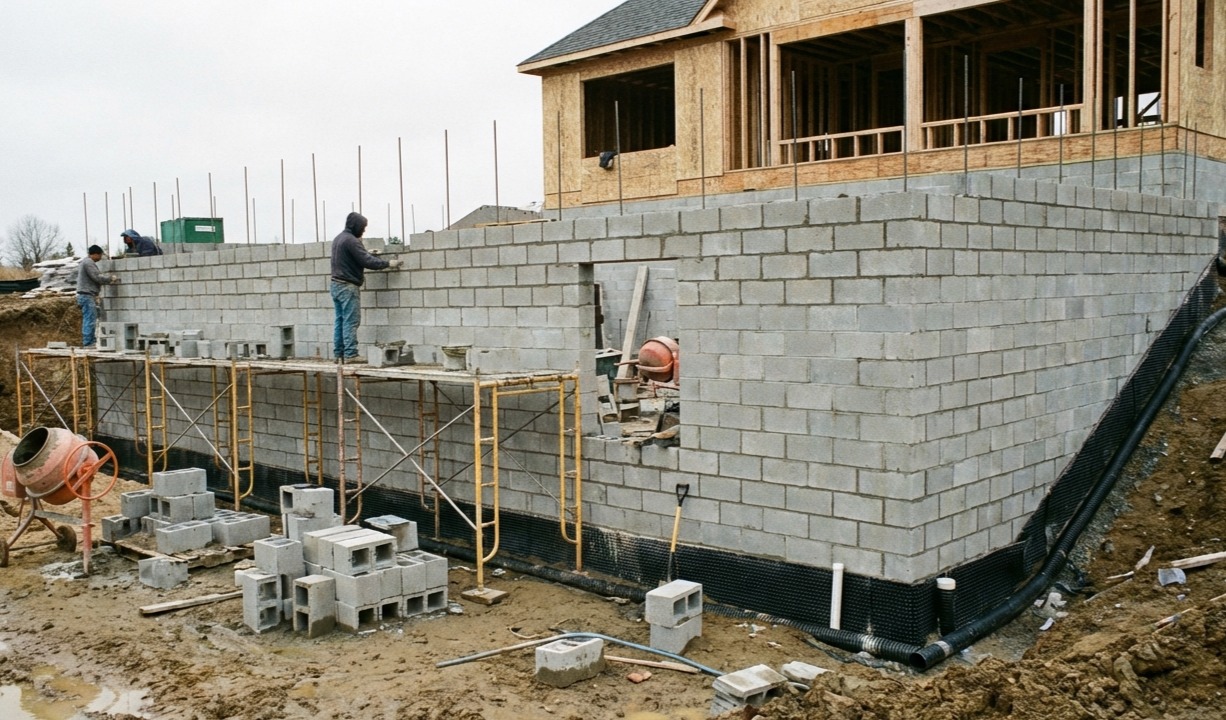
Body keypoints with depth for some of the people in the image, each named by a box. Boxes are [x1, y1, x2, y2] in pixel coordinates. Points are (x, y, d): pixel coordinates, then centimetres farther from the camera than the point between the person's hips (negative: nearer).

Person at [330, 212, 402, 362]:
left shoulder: (338, 238, 15)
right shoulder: (351, 241, -15)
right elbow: (367, 262, -18)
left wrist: (367, 253, 17)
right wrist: (388, 263, -10)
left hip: (336, 284, 10)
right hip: (348, 286, -9)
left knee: (340, 320, 10)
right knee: (351, 321, -8)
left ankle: (338, 354, 11)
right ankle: (350, 354, -10)